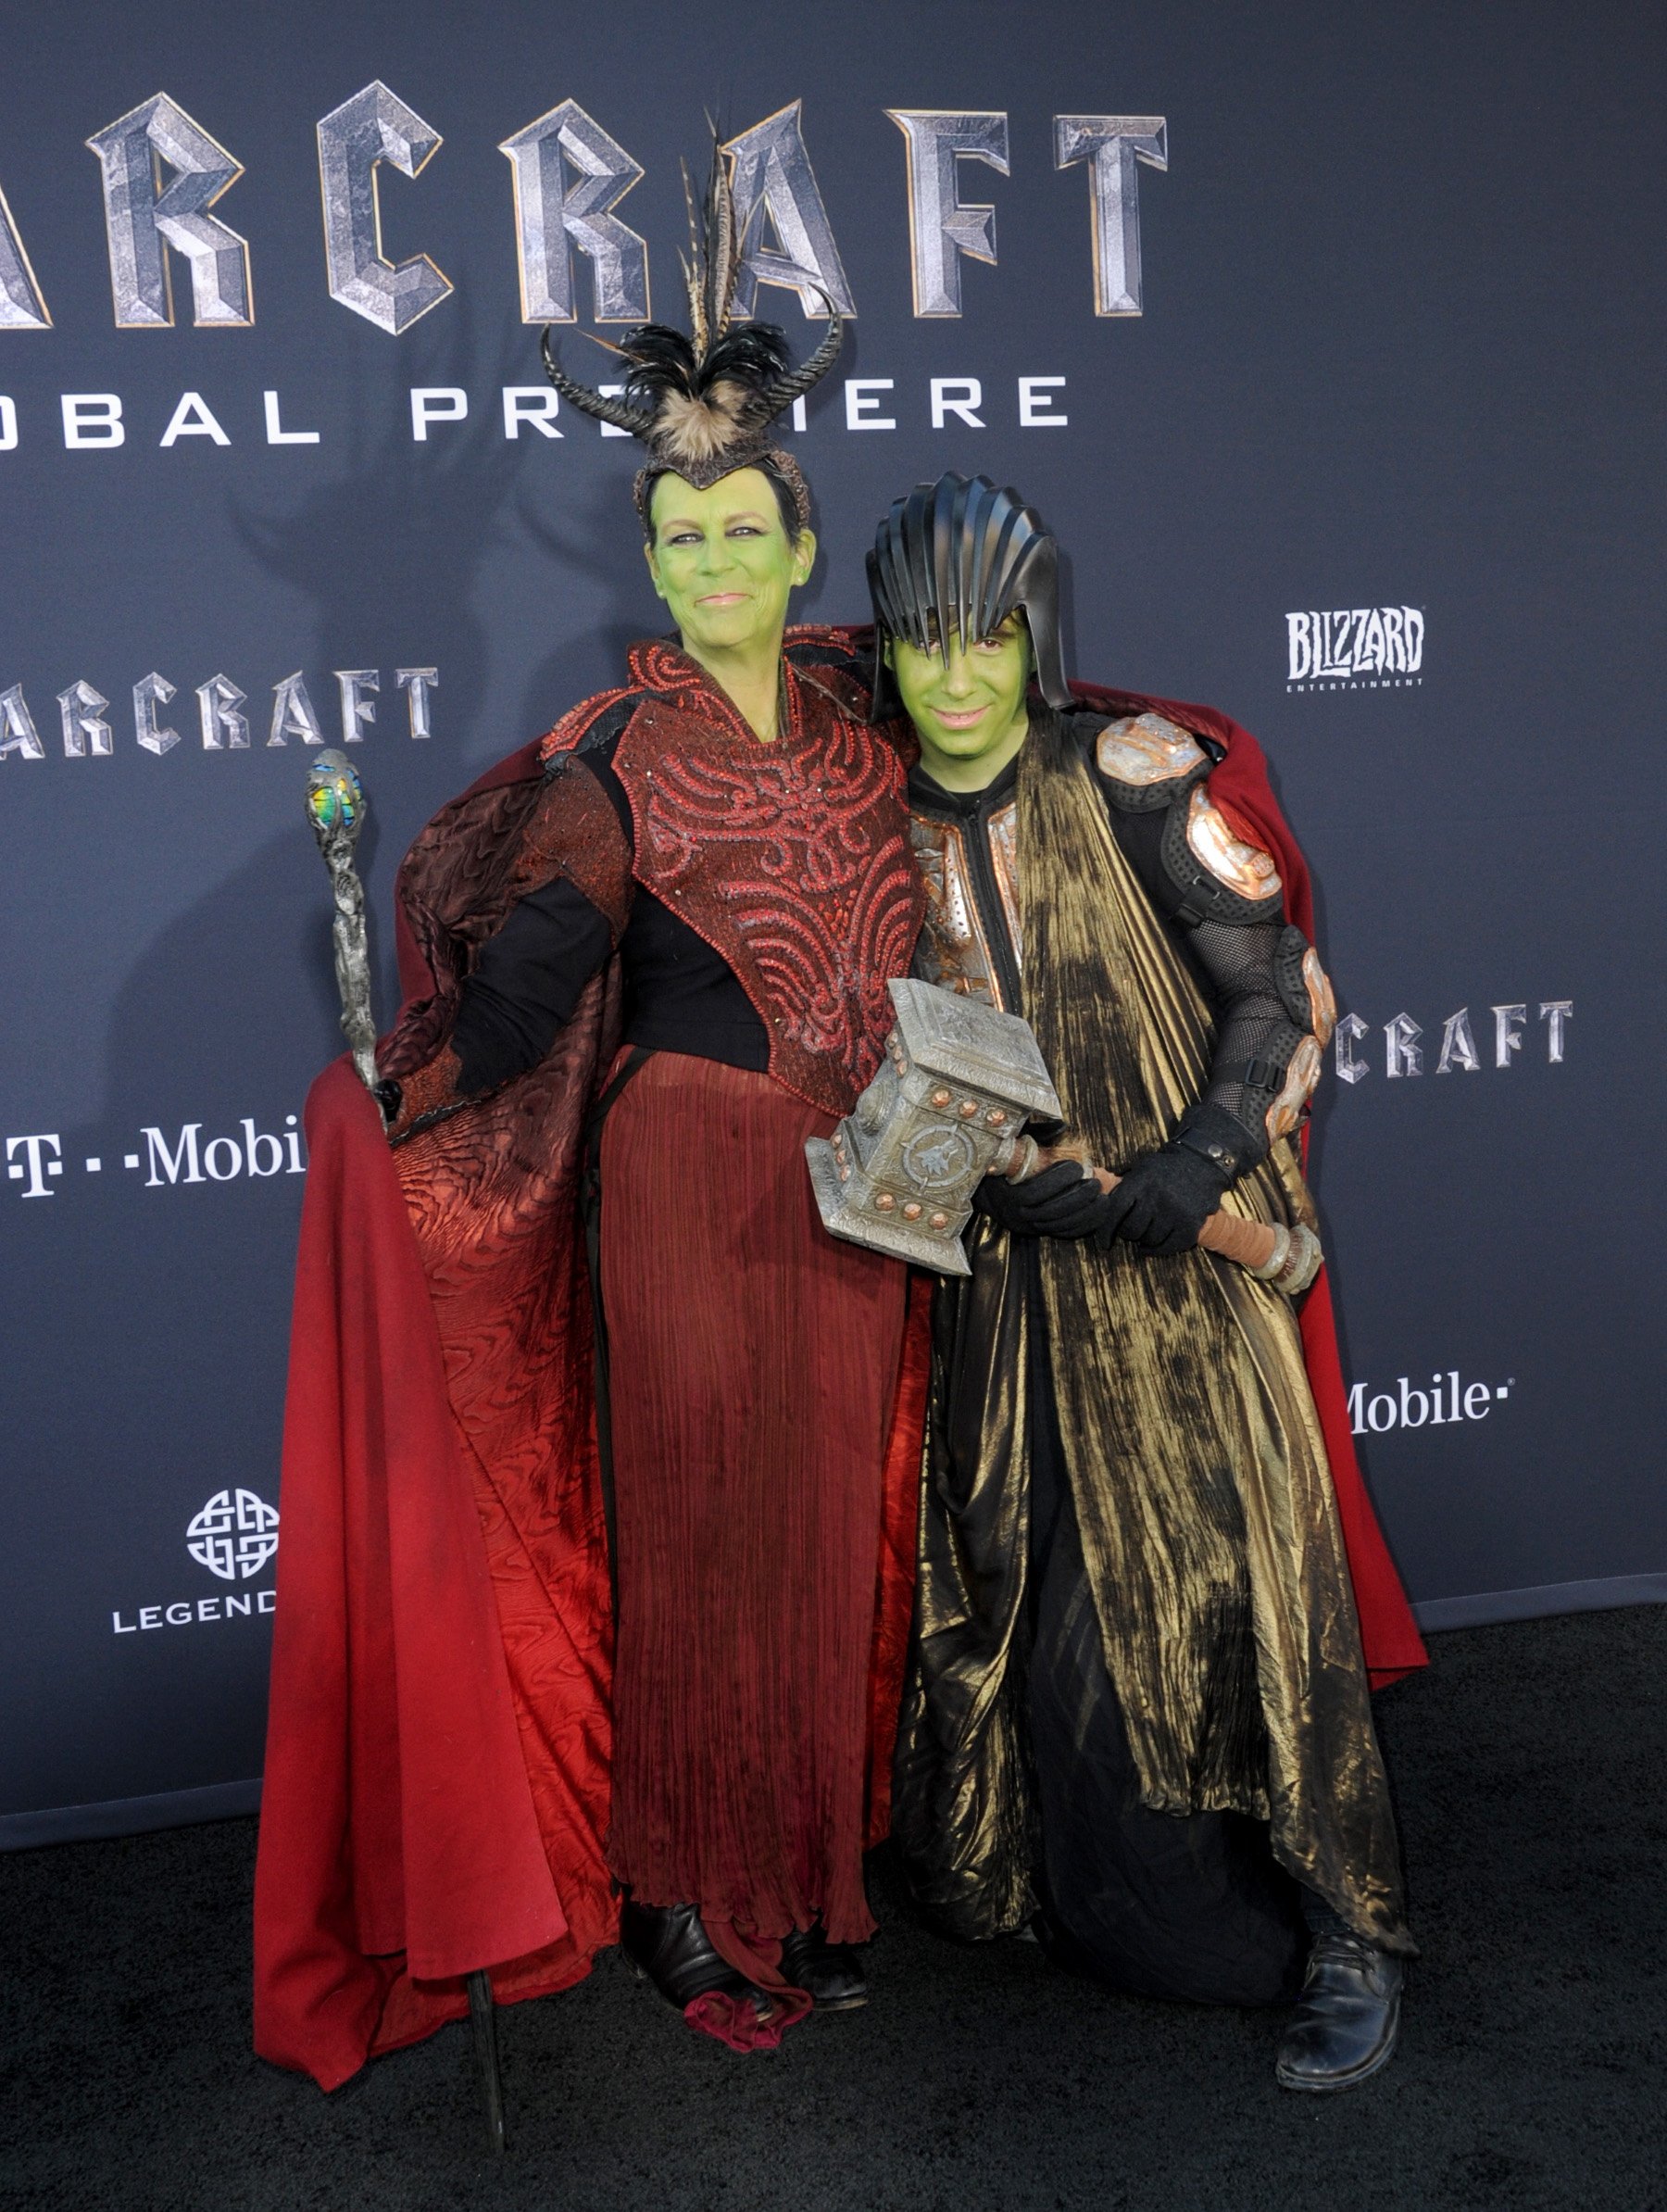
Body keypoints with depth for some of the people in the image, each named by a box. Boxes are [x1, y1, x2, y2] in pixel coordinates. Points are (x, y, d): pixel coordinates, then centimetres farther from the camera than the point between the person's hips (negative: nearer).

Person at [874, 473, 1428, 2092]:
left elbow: (1276, 986, -10)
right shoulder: (891, 826, 4)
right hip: (1013, 1253, 4)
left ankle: (1342, 1934, 8)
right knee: (1027, 1579, 7)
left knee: (1225, 1566, -5)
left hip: (1186, 1234, -4)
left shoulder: (1135, 774, -9)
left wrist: (1206, 1159, -22)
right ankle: (1090, 1889, 28)